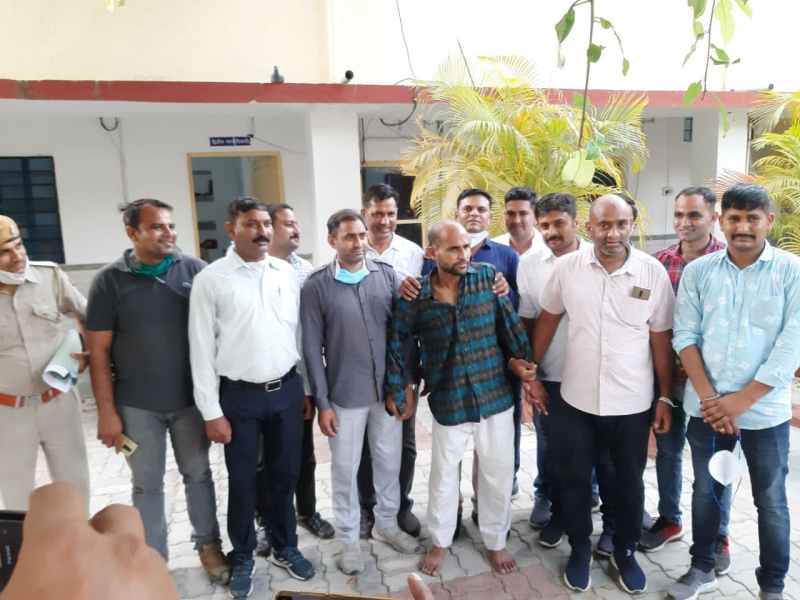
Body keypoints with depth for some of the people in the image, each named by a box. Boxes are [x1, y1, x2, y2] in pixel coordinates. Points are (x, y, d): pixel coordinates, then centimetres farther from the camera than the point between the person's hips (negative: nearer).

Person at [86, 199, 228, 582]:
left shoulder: (194, 270, -5)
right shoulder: (109, 280, -6)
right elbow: (98, 351, -3)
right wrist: (106, 410, -5)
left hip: (191, 398, 1)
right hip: (137, 405, 0)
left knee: (198, 474, 15)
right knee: (147, 484, 14)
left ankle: (208, 544, 35)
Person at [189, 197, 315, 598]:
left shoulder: (287, 273, 2)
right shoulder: (210, 279, -8)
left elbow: (299, 333, 7)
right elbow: (202, 349, -7)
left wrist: (306, 388, 8)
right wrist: (211, 412, -8)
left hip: (287, 389, 3)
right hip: (239, 395, -3)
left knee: (285, 474, 17)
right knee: (242, 482, 13)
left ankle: (284, 547, 39)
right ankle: (242, 557, 36)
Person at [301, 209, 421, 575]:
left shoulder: (387, 275, -1)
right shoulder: (316, 285, -8)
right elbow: (312, 348, -6)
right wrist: (322, 402, -7)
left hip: (389, 389, 3)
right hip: (345, 394, -3)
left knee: (389, 461, 17)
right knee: (345, 469, 11)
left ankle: (387, 524, 40)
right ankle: (349, 538, 32)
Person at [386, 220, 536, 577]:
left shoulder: (489, 276, -6)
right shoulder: (415, 297, -9)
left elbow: (509, 323, 0)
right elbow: (399, 343, 2)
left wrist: (519, 359, -6)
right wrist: (397, 389, 4)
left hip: (495, 397, 1)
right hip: (448, 403, -1)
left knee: (498, 475, 14)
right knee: (444, 475, 15)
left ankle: (495, 542, 38)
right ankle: (440, 542, 39)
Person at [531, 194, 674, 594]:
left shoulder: (654, 272, -8)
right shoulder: (566, 267, -8)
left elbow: (661, 340, -1)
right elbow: (547, 320, 4)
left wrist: (665, 398, 2)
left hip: (633, 404, 0)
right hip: (577, 401, 0)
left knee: (629, 483, 17)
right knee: (573, 479, 14)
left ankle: (625, 552, 42)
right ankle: (580, 549, 38)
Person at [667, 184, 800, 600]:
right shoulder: (697, 271, 0)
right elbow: (685, 337, -2)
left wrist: (740, 400, -14)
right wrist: (709, 397, -11)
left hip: (765, 409, -1)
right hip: (706, 407, 2)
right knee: (705, 491, 15)